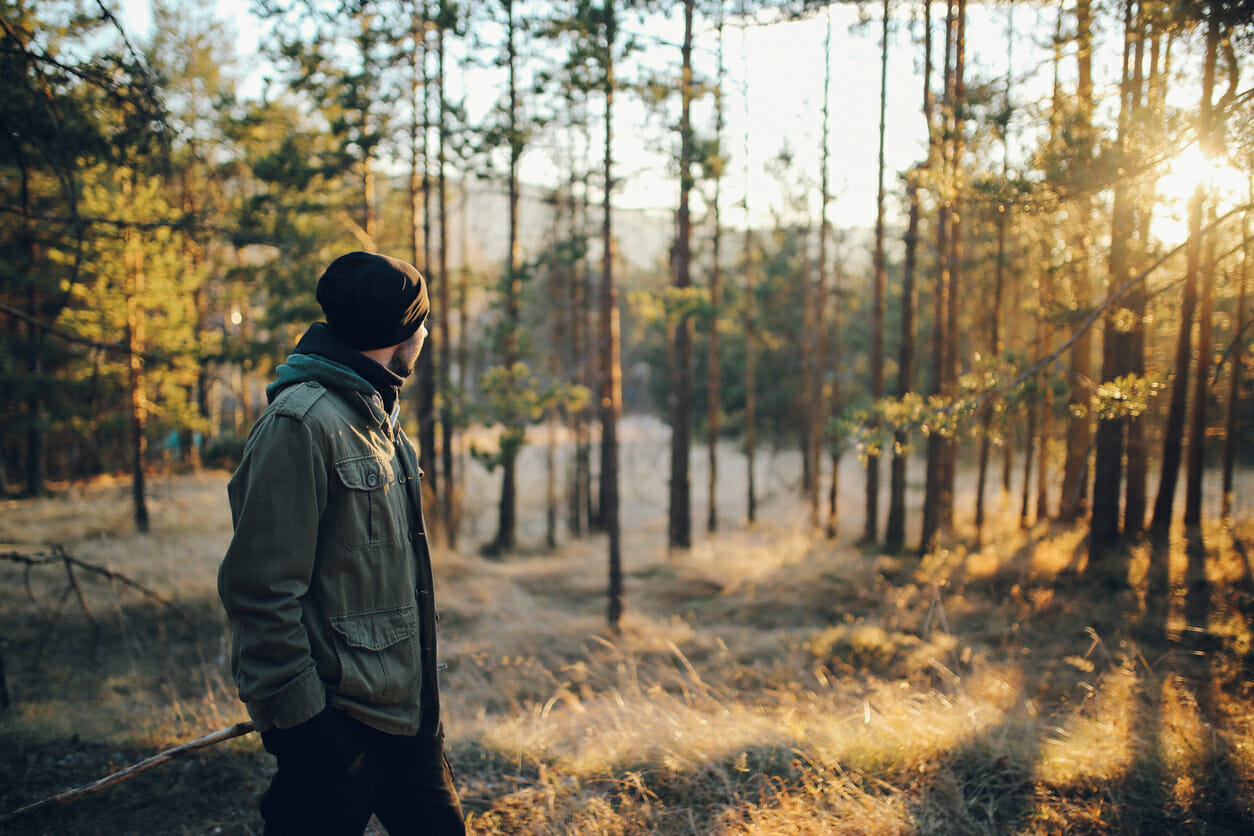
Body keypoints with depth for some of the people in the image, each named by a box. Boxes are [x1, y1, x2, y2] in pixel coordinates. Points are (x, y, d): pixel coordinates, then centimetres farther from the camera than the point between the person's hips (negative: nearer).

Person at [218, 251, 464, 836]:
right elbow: (261, 589, -22)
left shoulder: (377, 415, 12)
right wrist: (297, 715, -20)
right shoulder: (300, 422, -19)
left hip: (405, 705, 9)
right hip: (338, 719, -9)